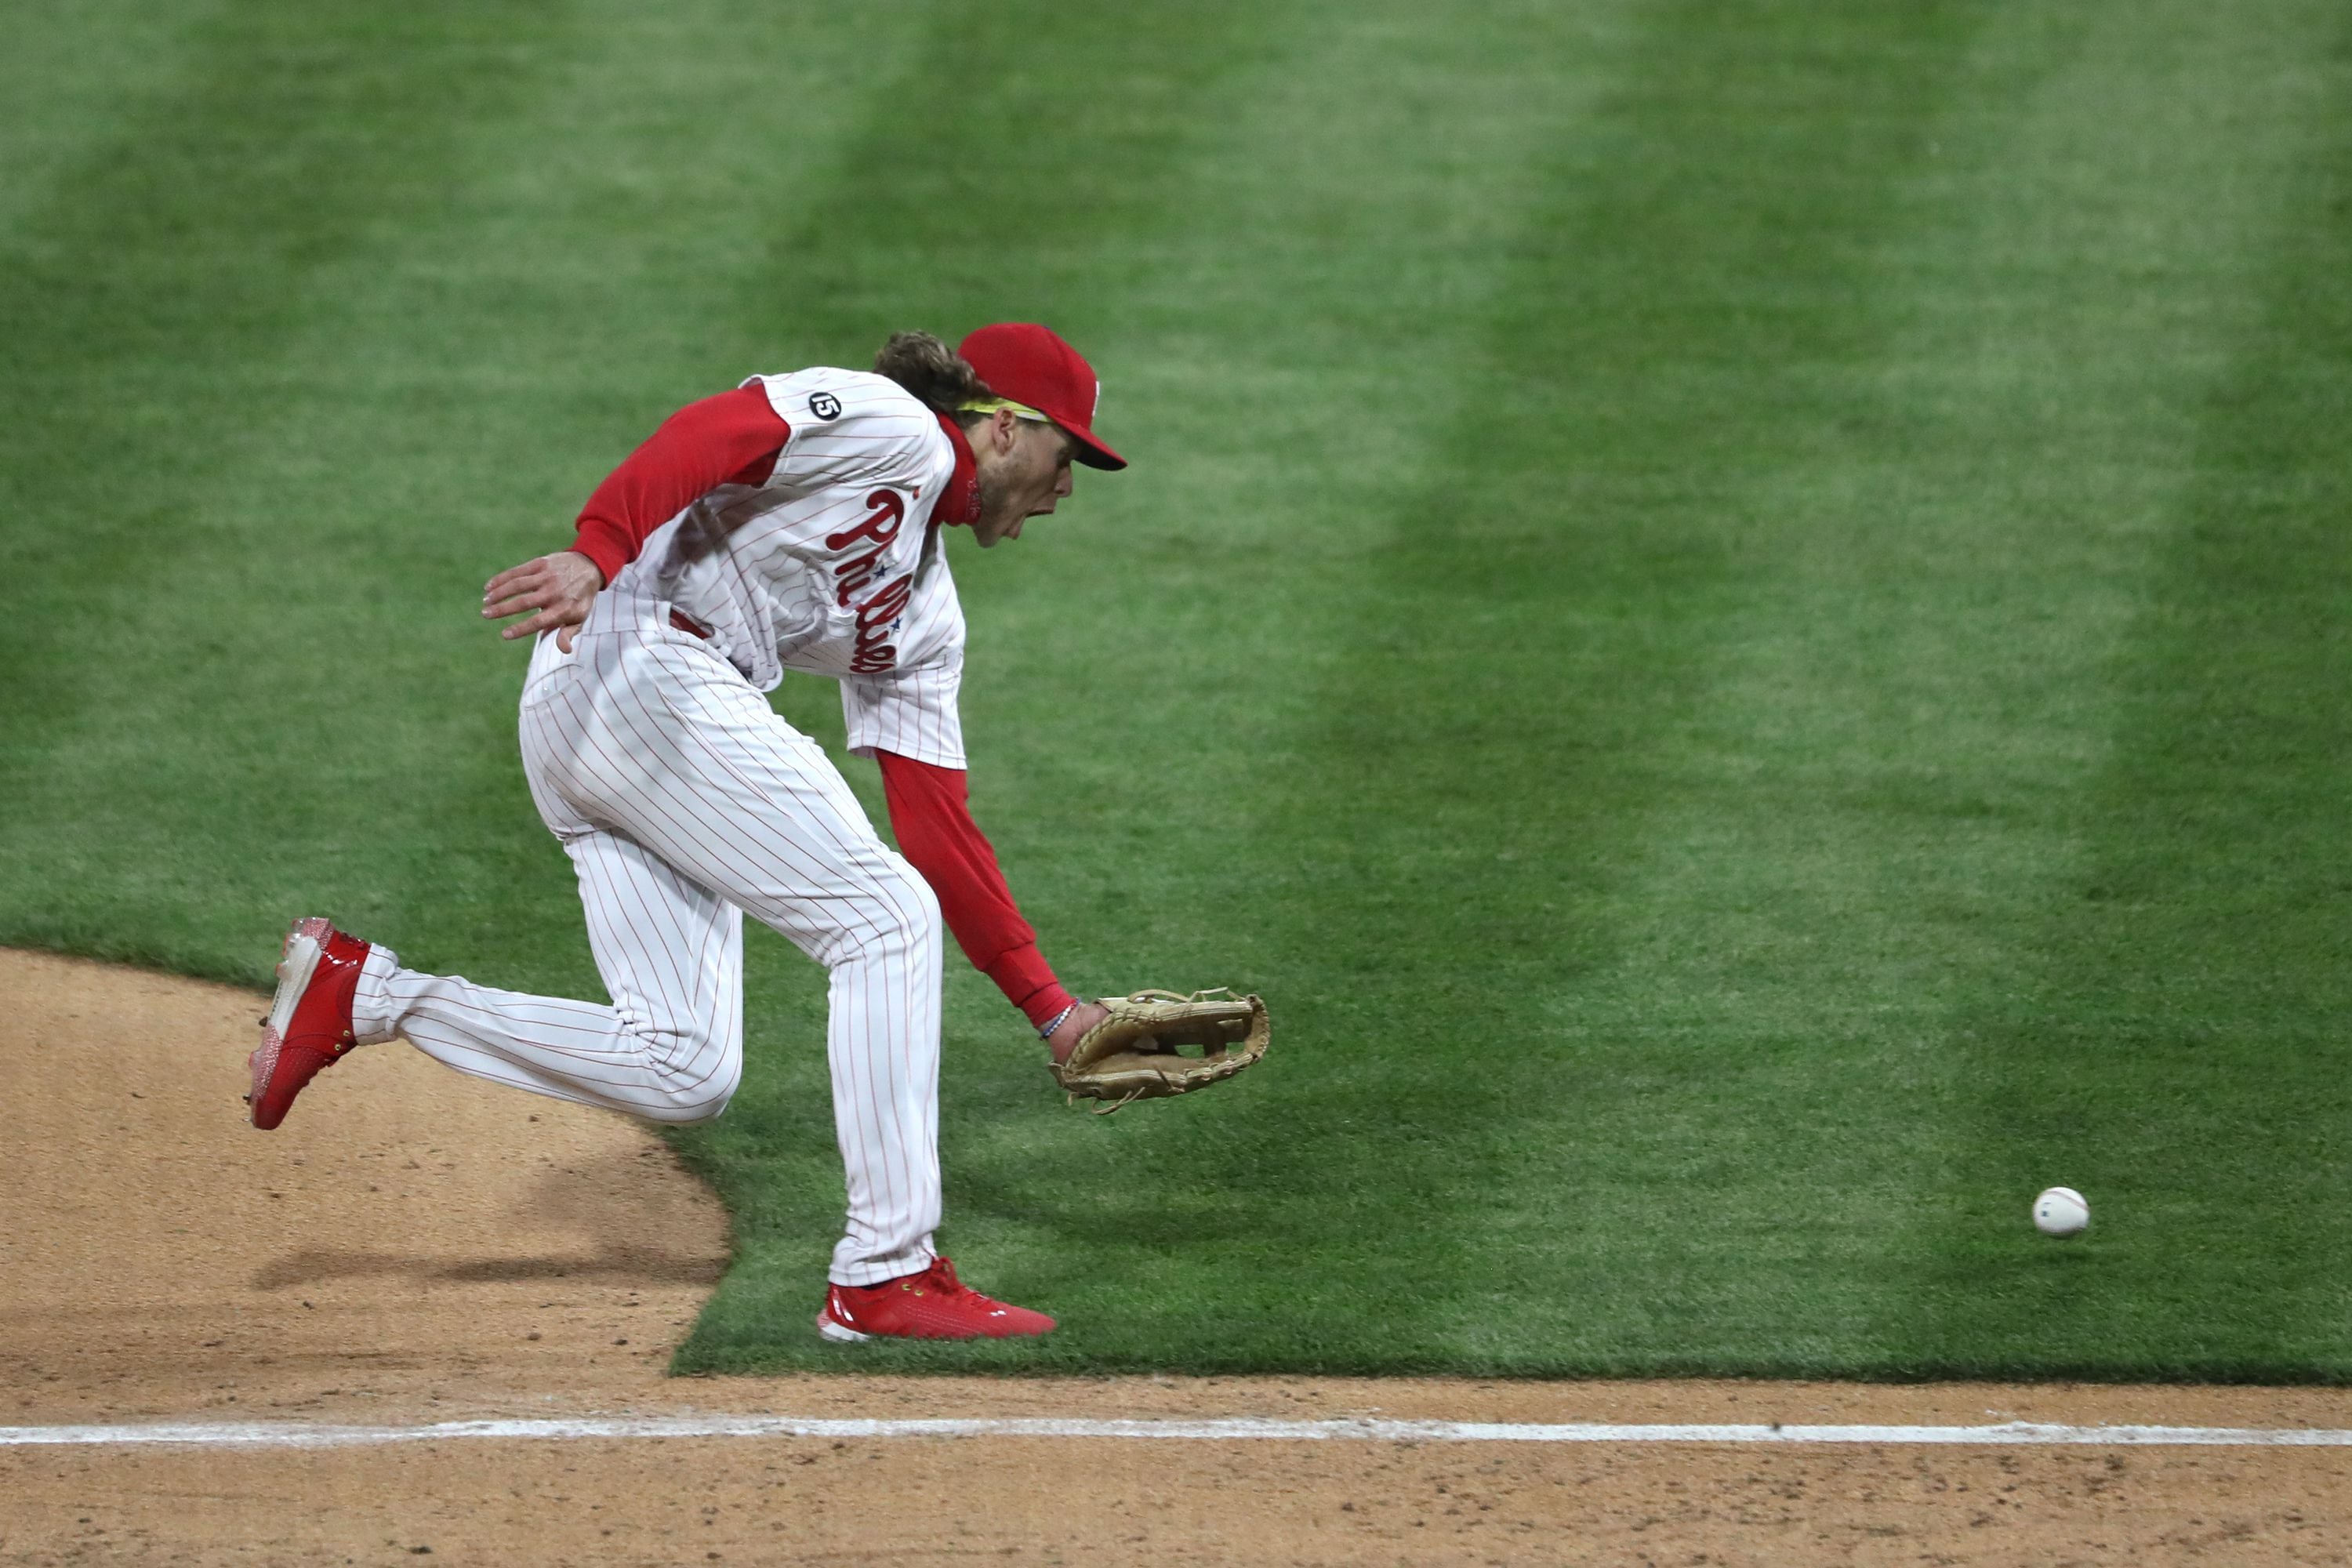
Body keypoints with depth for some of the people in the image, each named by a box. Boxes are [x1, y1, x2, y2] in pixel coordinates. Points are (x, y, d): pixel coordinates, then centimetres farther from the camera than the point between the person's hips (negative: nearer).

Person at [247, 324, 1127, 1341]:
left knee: (682, 1072, 1)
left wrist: (1052, 1008, 20)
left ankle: (360, 993, 6)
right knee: (885, 920, -9)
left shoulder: (925, 612, 27)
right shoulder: (890, 427, 2)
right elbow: (704, 437, -15)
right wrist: (597, 555, -33)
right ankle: (884, 1278, -11)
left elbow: (937, 832, 25)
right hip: (638, 661, -10)